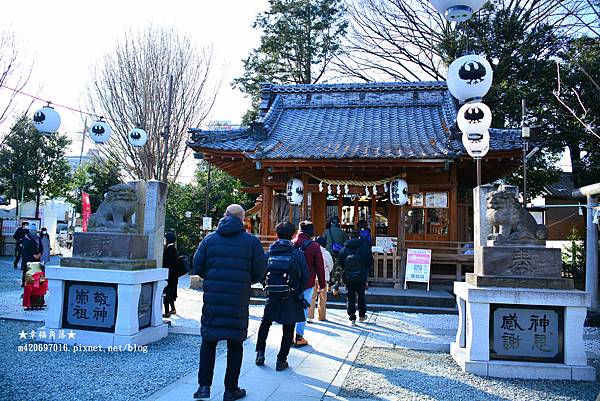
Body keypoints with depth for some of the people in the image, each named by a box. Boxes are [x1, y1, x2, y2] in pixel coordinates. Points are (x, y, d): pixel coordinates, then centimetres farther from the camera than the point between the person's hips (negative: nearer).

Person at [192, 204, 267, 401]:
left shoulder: (209, 239, 4)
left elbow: (198, 268, 2)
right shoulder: (252, 241, -2)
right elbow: (260, 271, -3)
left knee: (208, 341, 14)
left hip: (212, 298, 2)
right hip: (239, 300, -1)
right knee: (235, 343, 10)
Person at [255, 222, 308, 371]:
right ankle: (281, 360, 12)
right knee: (288, 330, 9)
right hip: (290, 297, -2)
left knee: (265, 323, 23)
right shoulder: (297, 254, -6)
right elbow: (305, 276, -5)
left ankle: (260, 353, 19)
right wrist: (299, 292, 10)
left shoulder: (268, 253, 0)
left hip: (272, 295, 2)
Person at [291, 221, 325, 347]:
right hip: (307, 284, -3)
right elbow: (319, 267, -6)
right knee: (303, 309, 5)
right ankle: (299, 337, 8)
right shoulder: (314, 246, -11)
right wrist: (322, 284, 3)